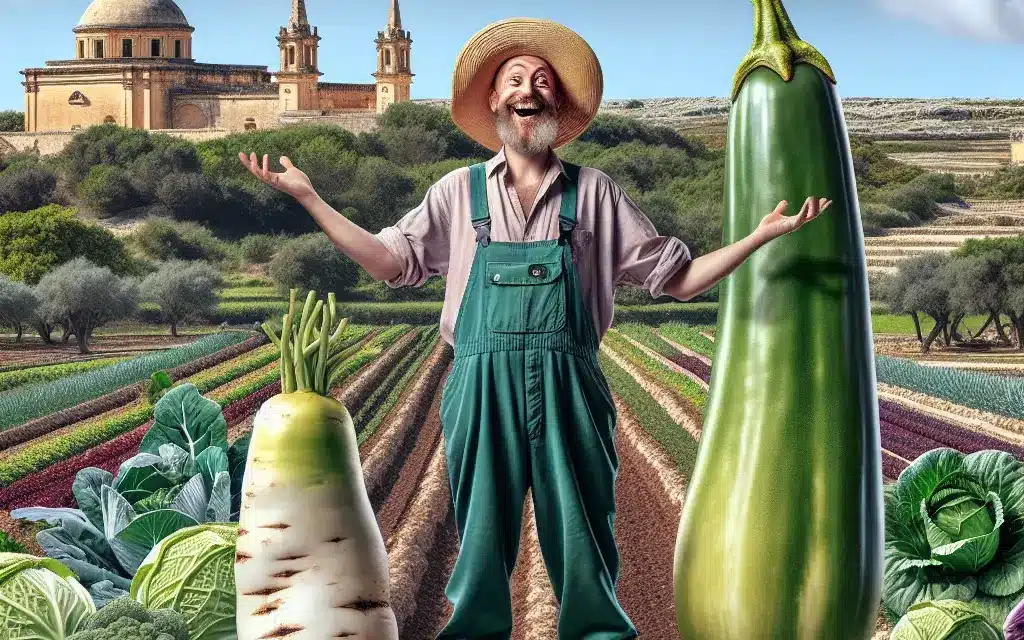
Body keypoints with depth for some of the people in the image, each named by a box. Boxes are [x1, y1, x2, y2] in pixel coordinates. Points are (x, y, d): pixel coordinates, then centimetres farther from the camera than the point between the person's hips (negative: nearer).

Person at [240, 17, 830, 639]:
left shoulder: (595, 195, 9)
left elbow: (677, 277, 10)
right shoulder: (459, 192, 11)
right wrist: (308, 197, 7)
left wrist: (761, 235, 1)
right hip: (483, 387, 0)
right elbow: (392, 261, 12)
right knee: (482, 541, 6)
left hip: (569, 390, 0)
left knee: (584, 545, 3)